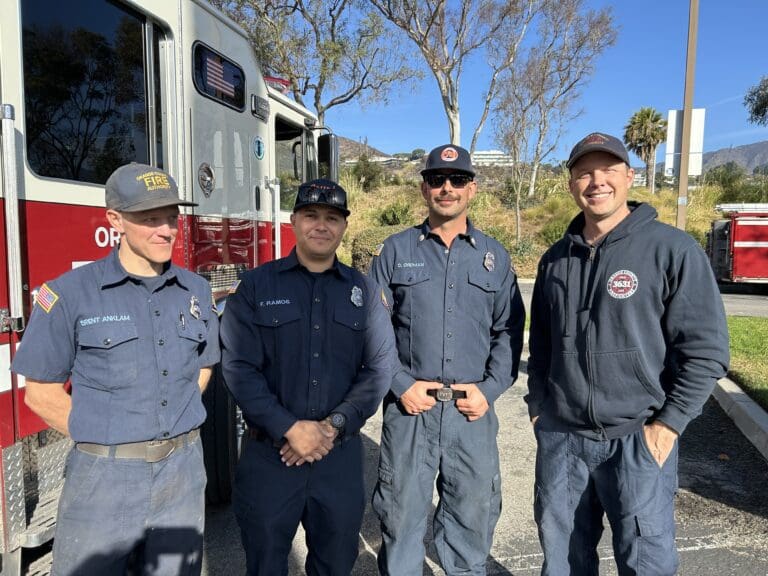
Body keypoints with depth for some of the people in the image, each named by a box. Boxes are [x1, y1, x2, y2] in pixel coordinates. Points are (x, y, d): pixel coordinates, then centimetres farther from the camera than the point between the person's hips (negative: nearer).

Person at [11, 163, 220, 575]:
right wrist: (101, 438, -6)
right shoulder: (71, 293, -9)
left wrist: (173, 431, 5)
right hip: (104, 478, -3)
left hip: (183, 470, 4)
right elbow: (41, 392, -4)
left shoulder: (196, 290, 2)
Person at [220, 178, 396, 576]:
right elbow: (238, 367, -8)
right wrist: (289, 428, -15)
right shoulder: (256, 286, -1)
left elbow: (379, 367, -1)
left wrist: (333, 426, -12)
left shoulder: (365, 291, 5)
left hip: (342, 455, 2)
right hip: (269, 453, -1)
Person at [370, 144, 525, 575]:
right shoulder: (396, 251, 3)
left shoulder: (495, 256, 8)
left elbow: (509, 330, 6)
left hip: (473, 412, 2)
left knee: (472, 518, 15)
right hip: (409, 409, -1)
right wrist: (400, 385, -9)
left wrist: (489, 390, -5)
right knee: (402, 515, 12)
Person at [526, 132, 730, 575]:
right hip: (559, 437, 5)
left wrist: (668, 424, -11)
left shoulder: (673, 250, -8)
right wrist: (538, 405, 10)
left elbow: (705, 349, -9)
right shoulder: (556, 258, 8)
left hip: (638, 439, -4)